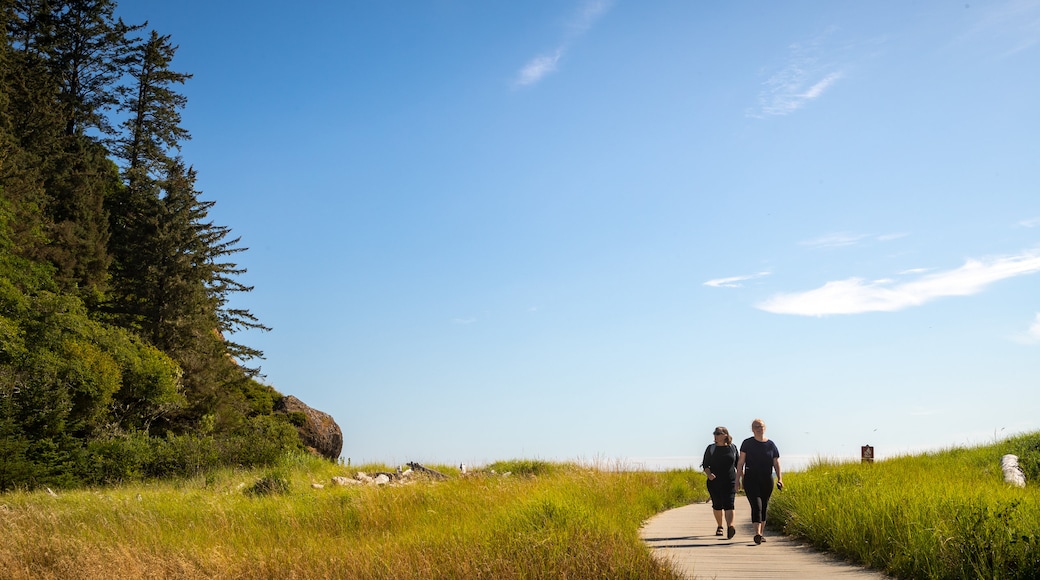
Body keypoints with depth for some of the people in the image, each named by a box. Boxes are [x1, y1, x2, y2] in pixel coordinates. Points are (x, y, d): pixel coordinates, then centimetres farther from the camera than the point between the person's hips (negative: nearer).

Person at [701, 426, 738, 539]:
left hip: (730, 482, -1)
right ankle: (719, 527, 28)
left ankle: (730, 527, -29)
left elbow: (738, 464, 16)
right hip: (714, 482, 1)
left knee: (729, 504, -15)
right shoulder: (711, 448, 5)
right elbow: (705, 465, 5)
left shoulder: (732, 448, 6)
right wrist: (709, 474, -14)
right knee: (717, 505, 8)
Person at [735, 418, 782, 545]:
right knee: (756, 505, -16)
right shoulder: (747, 443, 0)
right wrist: (737, 481, -2)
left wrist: (779, 479, -9)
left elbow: (776, 463, 5)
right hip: (751, 480, -3)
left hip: (767, 480, 3)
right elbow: (740, 463, 1)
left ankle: (761, 533, 22)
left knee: (764, 507, 10)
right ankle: (757, 534, -24)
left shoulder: (771, 445, 6)